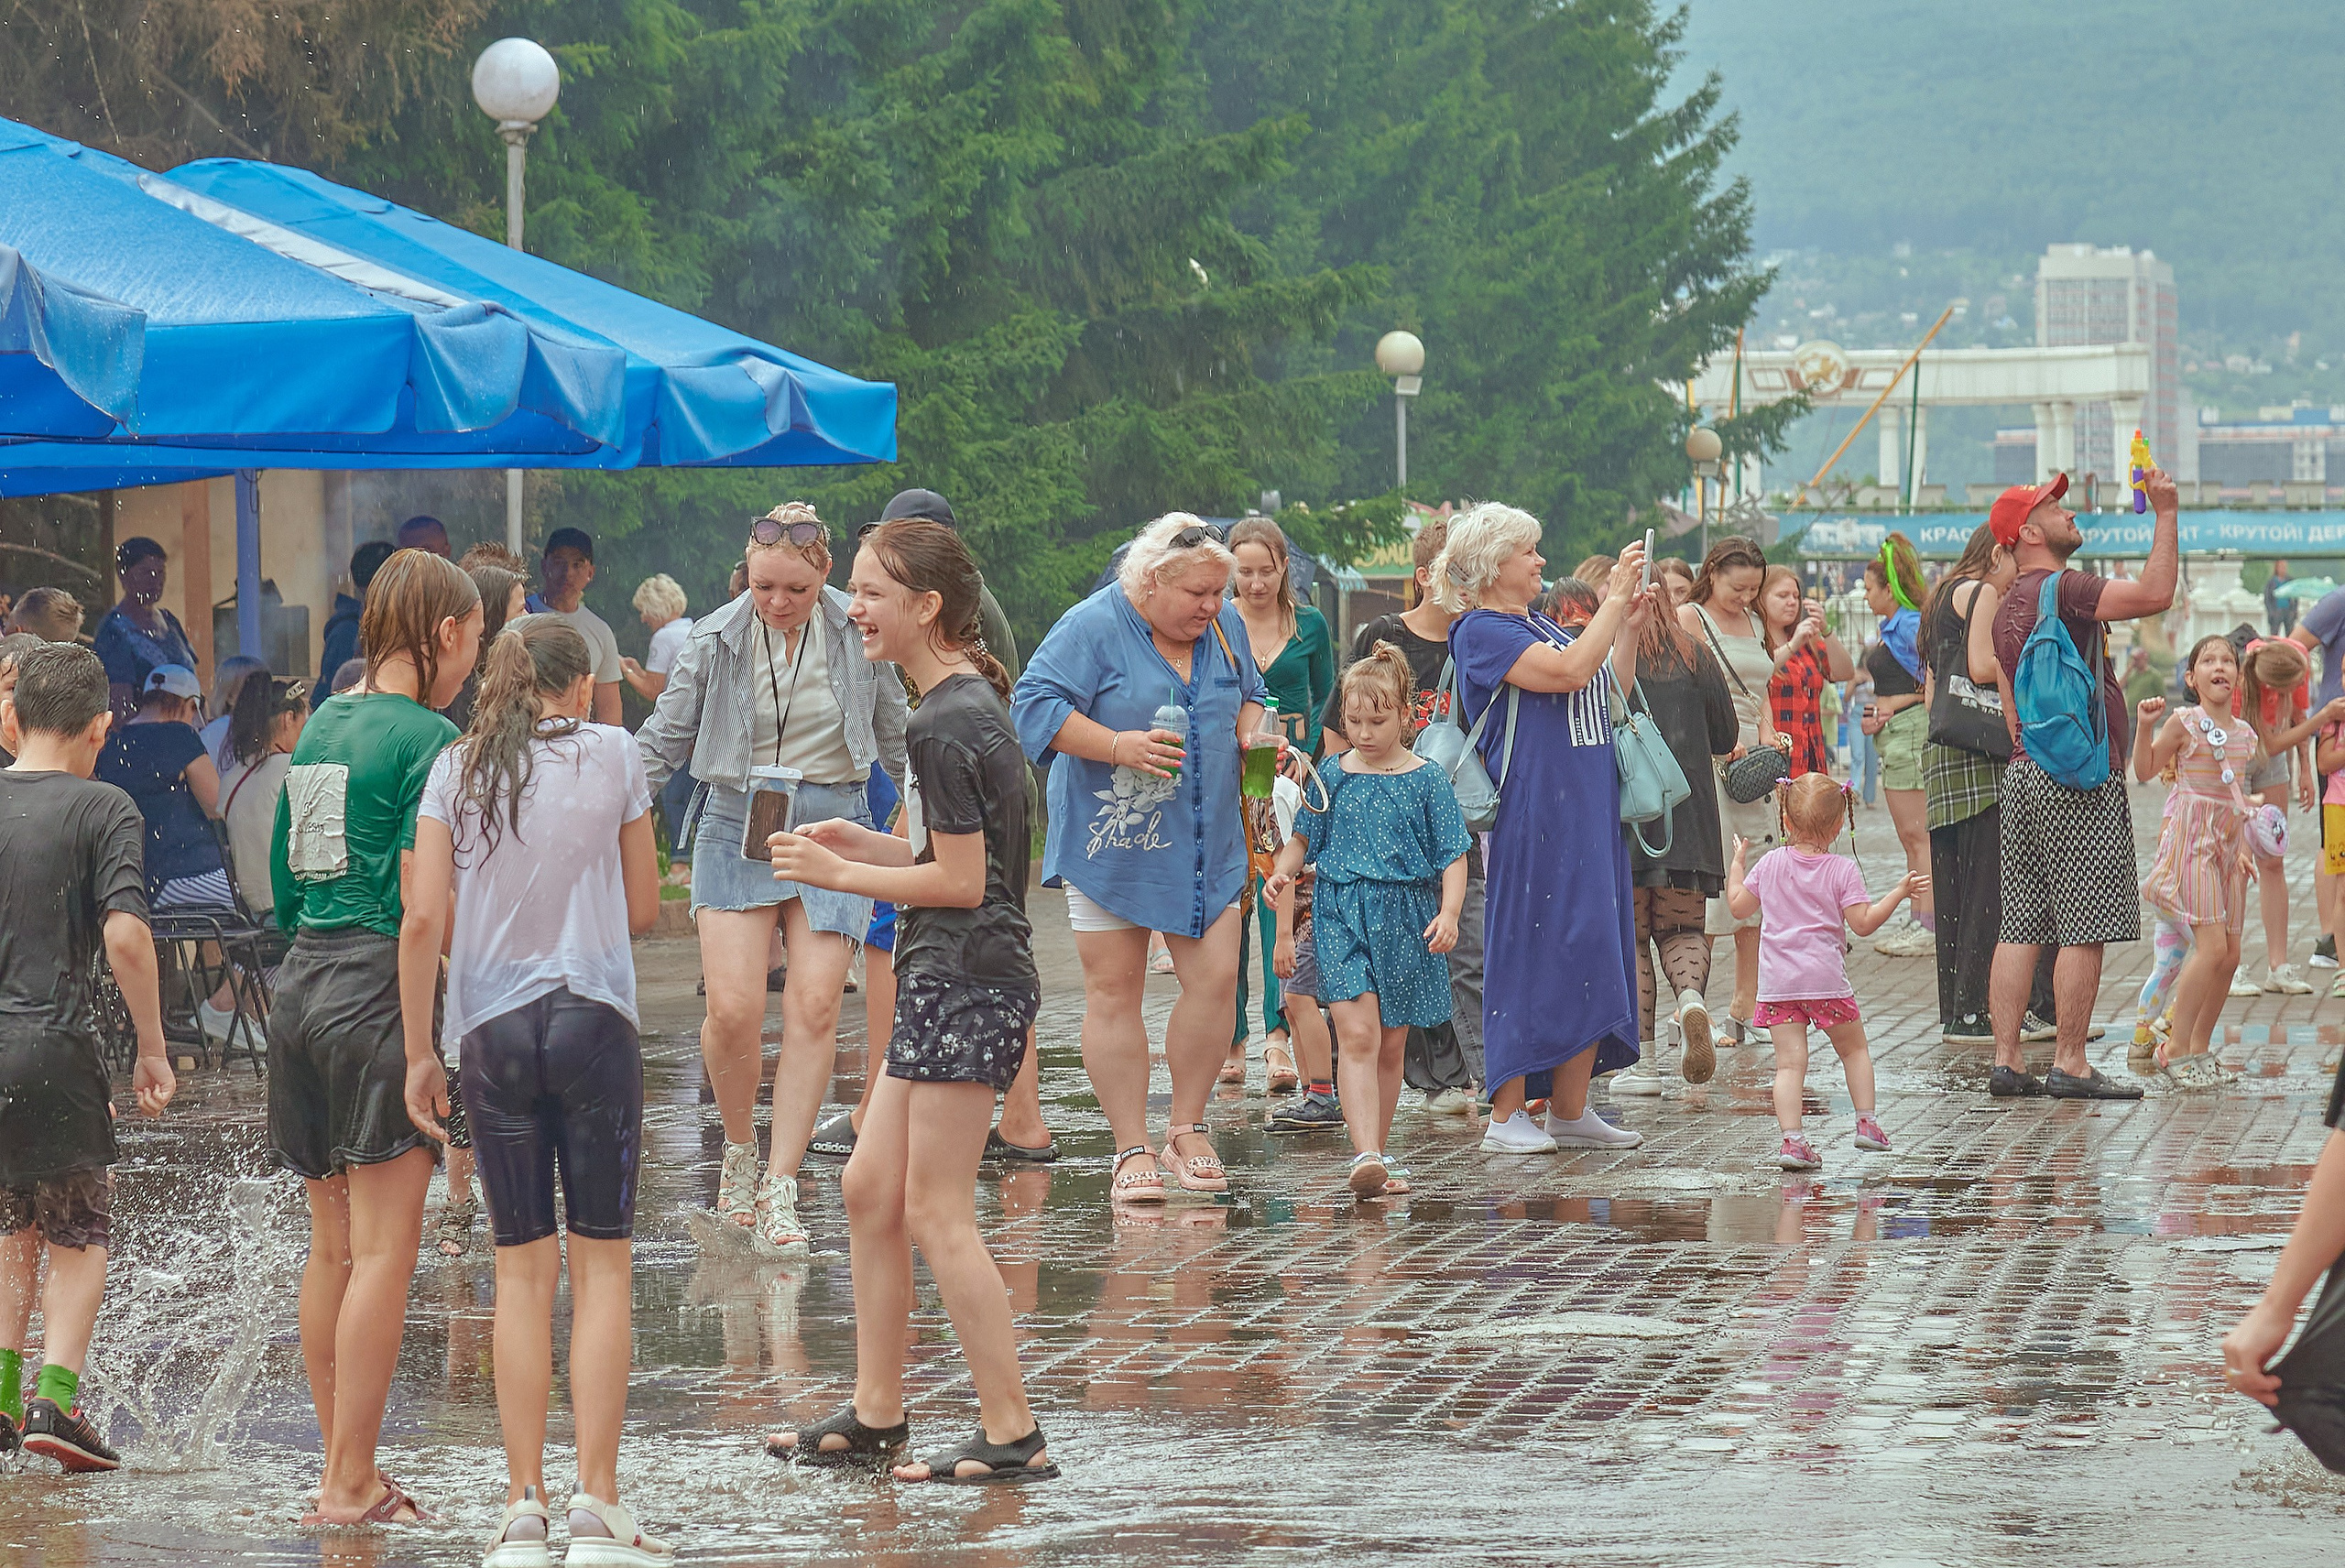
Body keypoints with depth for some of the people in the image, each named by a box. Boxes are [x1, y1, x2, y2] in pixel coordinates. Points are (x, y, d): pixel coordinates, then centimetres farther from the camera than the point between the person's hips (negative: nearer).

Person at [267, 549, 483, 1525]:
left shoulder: (320, 726, 14)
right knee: (384, 1252, -5)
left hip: (301, 980, 8)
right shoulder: (427, 737, -10)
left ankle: (342, 1471, 19)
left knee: (333, 1247, 14)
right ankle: (352, 1489, -5)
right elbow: (423, 908, -17)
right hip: (378, 989, -8)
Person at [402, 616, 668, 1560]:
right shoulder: (612, 755, 1)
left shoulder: (456, 771, 3)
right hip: (594, 1020, -2)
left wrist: (420, 1054, 4)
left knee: (522, 1269, 8)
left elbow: (424, 923, -3)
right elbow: (643, 910, 6)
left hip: (492, 1029, 2)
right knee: (602, 1263, 3)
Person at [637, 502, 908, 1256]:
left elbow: (897, 735, 14)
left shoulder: (858, 636, 0)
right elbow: (662, 740, 7)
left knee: (815, 1006, -11)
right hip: (737, 826, 0)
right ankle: (739, 1151, 14)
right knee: (733, 1008, -14)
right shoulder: (715, 642, -2)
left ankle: (780, 1192, -6)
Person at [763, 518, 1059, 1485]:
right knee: (870, 1191, 13)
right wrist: (863, 845, 10)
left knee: (936, 1212, -7)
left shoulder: (943, 724, -17)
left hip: (966, 979, -10)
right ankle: (875, 1415, 20)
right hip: (946, 980, 10)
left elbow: (961, 881, -18)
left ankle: (1014, 1435, -4)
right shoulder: (970, 704, 14)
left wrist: (841, 875, -10)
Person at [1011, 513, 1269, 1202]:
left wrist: (1252, 735, 1)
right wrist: (1118, 745, -24)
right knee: (1114, 990, -1)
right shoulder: (1092, 628, -11)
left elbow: (1249, 698, 23)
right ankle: (1133, 1151, 6)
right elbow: (1035, 706, -16)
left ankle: (1188, 1129, 12)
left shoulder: (1225, 629, 8)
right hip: (1112, 843, -4)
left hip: (1205, 843, 4)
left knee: (1215, 977, -5)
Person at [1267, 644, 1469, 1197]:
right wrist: (1282, 872, -5)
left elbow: (1453, 855, 1)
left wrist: (1449, 912, -13)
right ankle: (1366, 1156, -24)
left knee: (1390, 1046, 8)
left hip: (1405, 922, 1)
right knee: (1357, 1035, -15)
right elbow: (1305, 838, 15)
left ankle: (1377, 1155, 20)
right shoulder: (1333, 775, 5)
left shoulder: (1426, 779, 1)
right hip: (1341, 915, -1)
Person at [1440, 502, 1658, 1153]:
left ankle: (1571, 1110, 14)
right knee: (1527, 958, -7)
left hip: (1588, 811, 9)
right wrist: (1616, 597, -15)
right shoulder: (1481, 631, -9)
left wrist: (1630, 630, 11)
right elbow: (1570, 672, -21)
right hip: (1531, 816, -9)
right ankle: (1506, 1117, -4)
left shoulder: (1542, 627, 19)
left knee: (1590, 953, 8)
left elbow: (1607, 698, 22)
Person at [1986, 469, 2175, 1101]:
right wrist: (2166, 513, -13)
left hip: (2025, 772, 9)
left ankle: (2006, 1062, 5)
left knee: (2020, 927, 6)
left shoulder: (2007, 605, 17)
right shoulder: (2063, 588, -12)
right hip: (2080, 778, -9)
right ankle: (2070, 1066, -6)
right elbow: (2156, 594, -20)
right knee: (2084, 929, -6)